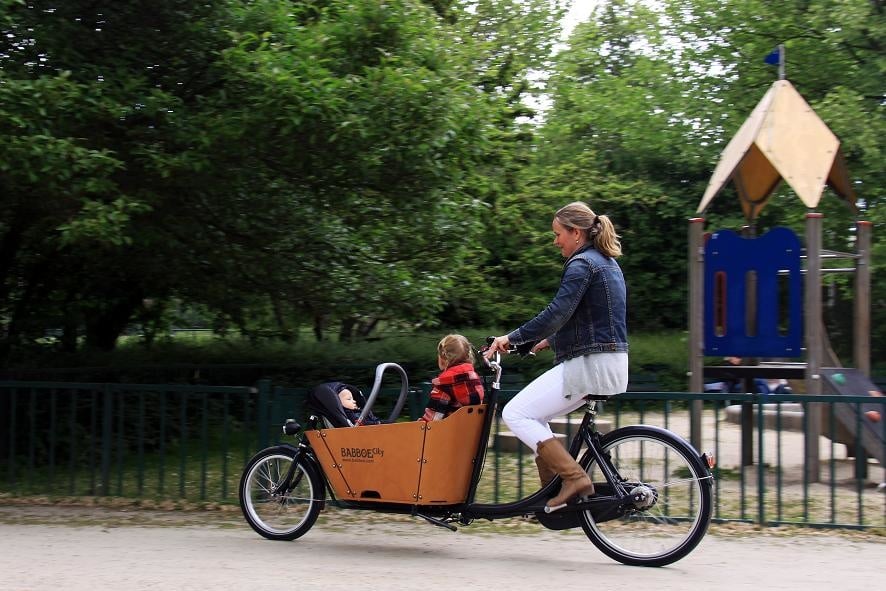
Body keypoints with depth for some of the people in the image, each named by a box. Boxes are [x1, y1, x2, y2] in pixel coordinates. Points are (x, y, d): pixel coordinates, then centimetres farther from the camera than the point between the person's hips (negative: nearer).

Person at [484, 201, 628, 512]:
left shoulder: (581, 264, -11)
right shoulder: (607, 262, 19)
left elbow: (556, 313, -22)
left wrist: (511, 338, -16)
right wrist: (551, 340, 28)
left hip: (589, 364, -10)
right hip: (610, 363, 10)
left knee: (515, 414, -8)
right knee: (534, 416, 18)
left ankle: (574, 478, -14)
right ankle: (554, 494, 13)